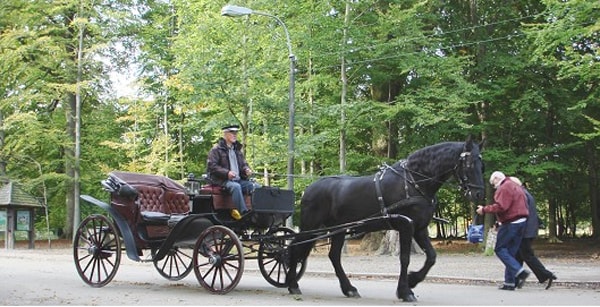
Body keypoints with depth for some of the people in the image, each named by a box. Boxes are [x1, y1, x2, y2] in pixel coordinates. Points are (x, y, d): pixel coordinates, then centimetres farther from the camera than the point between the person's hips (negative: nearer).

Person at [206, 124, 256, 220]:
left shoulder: (237, 149, 23)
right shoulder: (216, 149, 0)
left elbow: (243, 164, 29)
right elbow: (211, 166, -8)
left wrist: (247, 169, 4)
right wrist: (227, 173, -20)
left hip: (239, 180, 7)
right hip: (222, 180, -7)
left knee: (254, 186, -18)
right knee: (236, 186, -38)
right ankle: (244, 212, -42)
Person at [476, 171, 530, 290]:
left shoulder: (505, 187, -9)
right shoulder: (516, 187, 23)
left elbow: (500, 207, -21)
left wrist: (484, 209, -11)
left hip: (510, 223, -9)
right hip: (521, 222, 9)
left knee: (500, 249, -3)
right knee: (511, 252, 9)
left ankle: (519, 271, -15)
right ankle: (510, 282, 8)